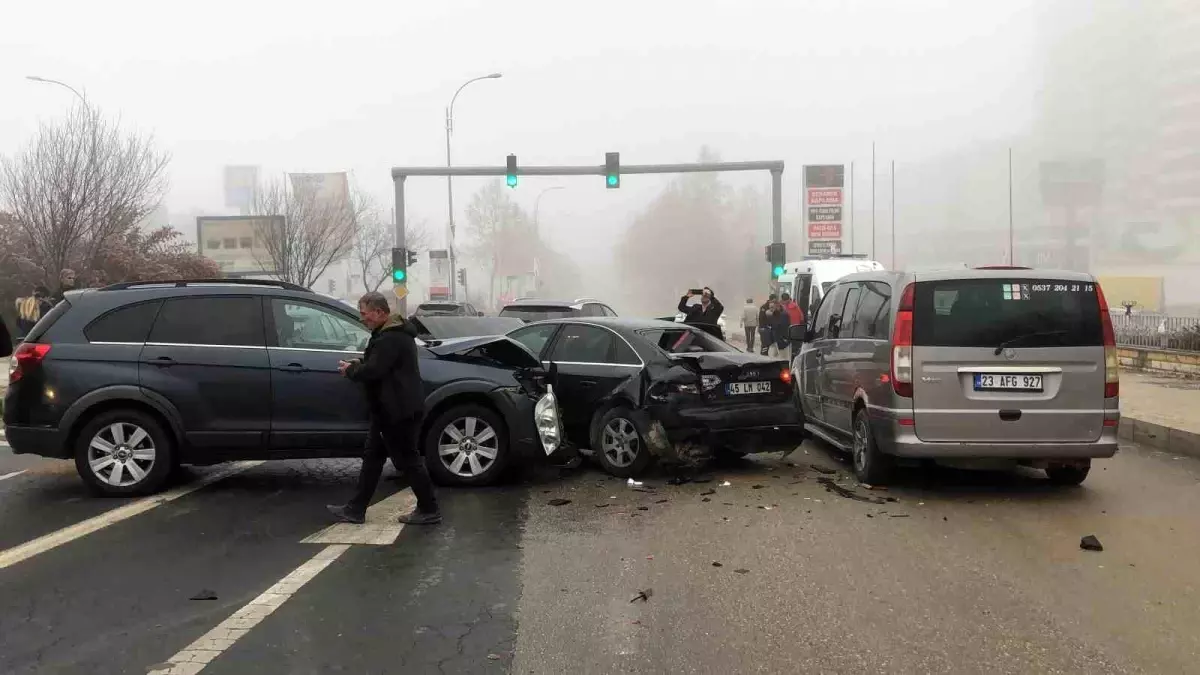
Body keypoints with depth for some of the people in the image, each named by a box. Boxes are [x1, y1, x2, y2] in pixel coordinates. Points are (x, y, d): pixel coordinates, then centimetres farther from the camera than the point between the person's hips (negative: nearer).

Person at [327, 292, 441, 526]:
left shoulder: (390, 338, -21)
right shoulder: (391, 333, 15)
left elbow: (373, 371, -27)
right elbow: (377, 364, 23)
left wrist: (350, 370, -8)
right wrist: (357, 364, 5)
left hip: (399, 410, -11)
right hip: (391, 409, 11)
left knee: (407, 460, -3)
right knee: (372, 457, 14)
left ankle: (429, 510, 7)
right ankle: (355, 509, 21)